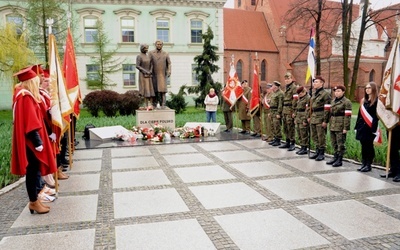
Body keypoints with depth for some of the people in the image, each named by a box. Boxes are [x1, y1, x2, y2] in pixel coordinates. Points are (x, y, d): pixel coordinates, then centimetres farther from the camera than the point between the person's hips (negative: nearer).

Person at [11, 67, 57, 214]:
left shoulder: (23, 95, 14)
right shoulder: (26, 97, -17)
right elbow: (30, 122, -22)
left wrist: (38, 140, 17)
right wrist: (37, 142, -22)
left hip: (30, 141, 10)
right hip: (30, 141, -10)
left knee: (33, 170, 13)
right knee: (32, 170, -1)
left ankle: (34, 201, 21)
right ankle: (34, 202, 8)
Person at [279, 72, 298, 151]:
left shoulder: (294, 87, -8)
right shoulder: (286, 87, 18)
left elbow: (295, 100, -15)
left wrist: (293, 111, -19)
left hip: (290, 110, -9)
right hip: (285, 110, 9)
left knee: (290, 127, -7)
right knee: (285, 127, 12)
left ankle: (293, 143, 0)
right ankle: (288, 142, 21)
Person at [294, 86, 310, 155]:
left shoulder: (308, 98, -11)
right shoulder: (300, 98, 17)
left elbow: (307, 110, -17)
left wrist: (305, 120, -20)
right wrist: (295, 118, 16)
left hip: (303, 118, -9)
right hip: (298, 118, 9)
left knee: (304, 134, -4)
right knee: (299, 134, 11)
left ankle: (305, 148, 2)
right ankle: (302, 147, 19)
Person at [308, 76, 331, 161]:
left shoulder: (325, 94, -10)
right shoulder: (314, 94, 14)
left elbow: (327, 109, -14)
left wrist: (325, 121, -17)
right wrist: (309, 116, 16)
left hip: (320, 119, -8)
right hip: (313, 118, 8)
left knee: (321, 137, 0)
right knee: (314, 136, 14)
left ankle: (322, 154, 10)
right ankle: (317, 151, 26)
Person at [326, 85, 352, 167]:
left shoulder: (346, 102, -8)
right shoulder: (333, 101, 14)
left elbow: (348, 116, -12)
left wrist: (346, 128, -16)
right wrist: (330, 124, 15)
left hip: (340, 126, -7)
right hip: (332, 125, 7)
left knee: (340, 143, -1)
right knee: (334, 142, 13)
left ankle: (339, 160, 7)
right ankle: (335, 157, 26)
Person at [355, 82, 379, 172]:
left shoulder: (377, 101, -7)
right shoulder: (363, 100, 15)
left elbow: (376, 116, -14)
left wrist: (374, 128, -20)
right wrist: (357, 126, 12)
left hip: (370, 127, -7)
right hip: (362, 127, 7)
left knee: (369, 146, 0)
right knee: (363, 146, 11)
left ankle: (368, 165, 9)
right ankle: (364, 163, 19)